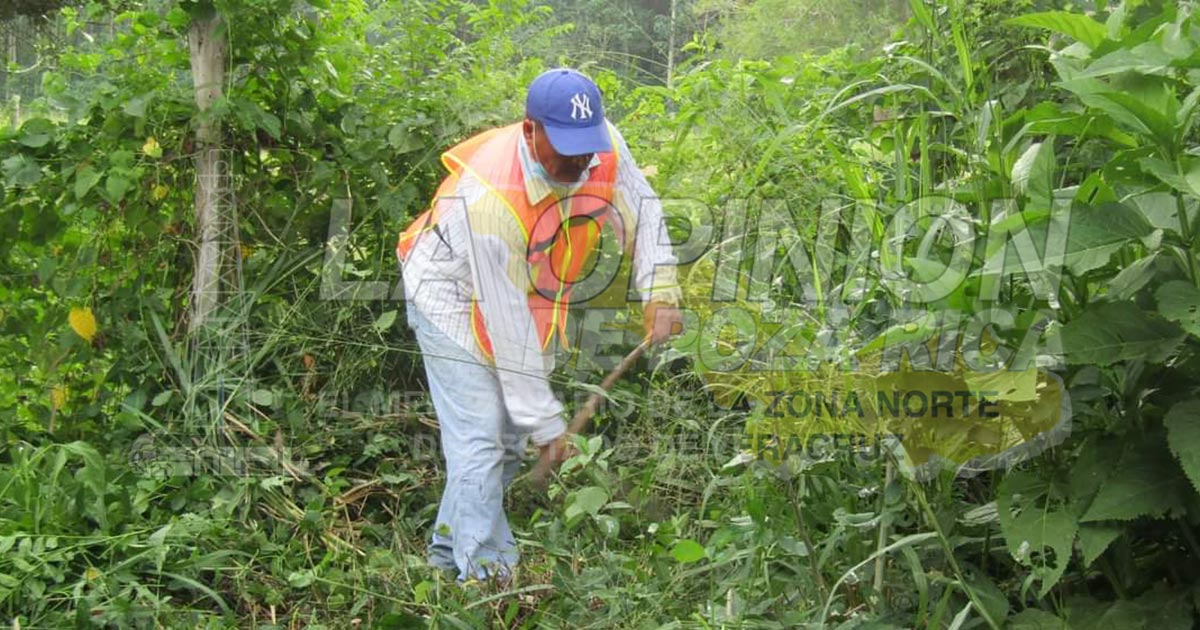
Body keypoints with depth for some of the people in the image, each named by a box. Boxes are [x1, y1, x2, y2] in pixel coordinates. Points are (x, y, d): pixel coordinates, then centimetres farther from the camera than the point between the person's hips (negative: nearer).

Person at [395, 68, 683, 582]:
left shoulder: (603, 145, -23)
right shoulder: (489, 199, -39)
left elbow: (643, 210, -3)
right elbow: (509, 326, -34)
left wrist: (659, 292, -18)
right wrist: (546, 421, -28)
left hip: (531, 295, 7)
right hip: (455, 301, -7)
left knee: (510, 439, 13)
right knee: (480, 443, -13)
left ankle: (450, 549, 30)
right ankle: (486, 573, -1)